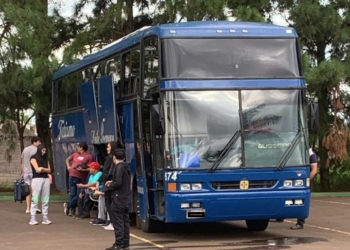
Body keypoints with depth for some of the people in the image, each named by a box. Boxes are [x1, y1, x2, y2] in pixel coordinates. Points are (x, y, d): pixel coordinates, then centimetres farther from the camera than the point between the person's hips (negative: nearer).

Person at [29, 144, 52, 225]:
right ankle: (33, 219, -10)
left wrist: (42, 168, -7)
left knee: (45, 200, 3)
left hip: (46, 179, 6)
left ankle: (45, 218, 4)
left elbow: (49, 170, 8)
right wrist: (45, 168, 1)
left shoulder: (45, 159, 20)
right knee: (35, 200, -8)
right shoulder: (34, 158, 3)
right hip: (37, 179, -6)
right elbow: (37, 169, -10)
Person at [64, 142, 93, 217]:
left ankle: (68, 205, 10)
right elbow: (67, 159, 28)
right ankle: (72, 210, 14)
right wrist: (68, 166, 12)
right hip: (72, 176, 4)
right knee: (72, 194, 5)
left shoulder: (89, 156, -5)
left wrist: (83, 170, -23)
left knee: (79, 195, -7)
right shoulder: (75, 154, 12)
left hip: (81, 178, -4)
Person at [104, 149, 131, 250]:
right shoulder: (126, 167, 12)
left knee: (118, 221, -6)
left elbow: (118, 183, -21)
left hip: (118, 199, -9)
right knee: (125, 221, 10)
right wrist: (112, 182, 18)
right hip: (126, 198, 9)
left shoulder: (118, 167, -15)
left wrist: (107, 187, -8)